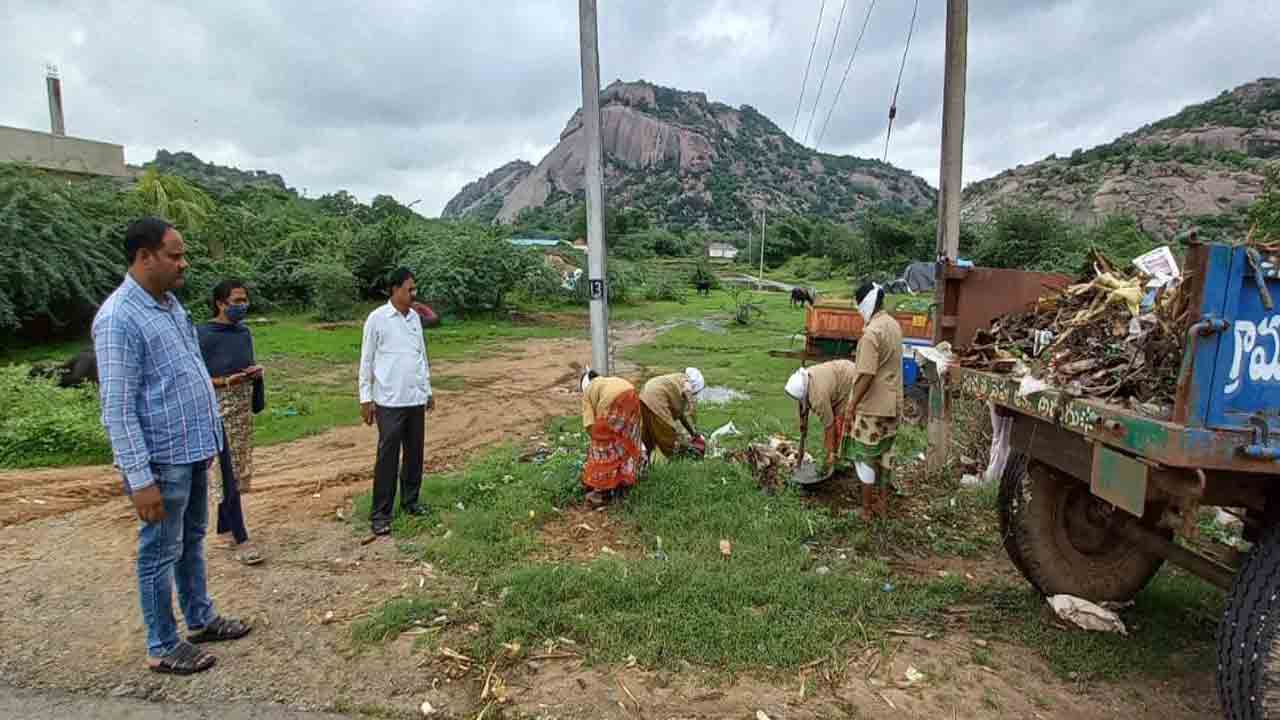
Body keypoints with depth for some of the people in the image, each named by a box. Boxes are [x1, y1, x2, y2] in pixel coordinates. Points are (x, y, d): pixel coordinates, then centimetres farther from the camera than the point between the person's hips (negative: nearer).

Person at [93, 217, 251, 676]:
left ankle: (201, 619, 35)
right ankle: (162, 648, 20)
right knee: (161, 552, 5)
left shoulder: (170, 303, 9)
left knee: (192, 541, 20)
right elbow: (118, 409, -20)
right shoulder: (119, 318, -19)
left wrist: (208, 438, 17)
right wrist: (140, 478, -22)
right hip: (163, 459, -9)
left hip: (193, 450, 9)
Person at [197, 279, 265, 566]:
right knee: (229, 474, -4)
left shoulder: (244, 332, 8)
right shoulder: (204, 335, -12)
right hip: (219, 410, -7)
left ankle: (225, 527, 29)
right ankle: (241, 539, 2)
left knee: (239, 473, 13)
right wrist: (225, 382, -23)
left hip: (243, 409, 7)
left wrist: (256, 373, -2)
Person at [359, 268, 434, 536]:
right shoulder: (377, 318, -7)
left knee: (415, 453, 12)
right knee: (388, 456, -2)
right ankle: (380, 513, 6)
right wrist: (366, 398, -7)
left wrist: (428, 390, 17)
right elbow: (366, 360, -4)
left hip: (416, 399, 6)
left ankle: (410, 500, 26)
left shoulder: (415, 317, 10)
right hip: (390, 401, -6)